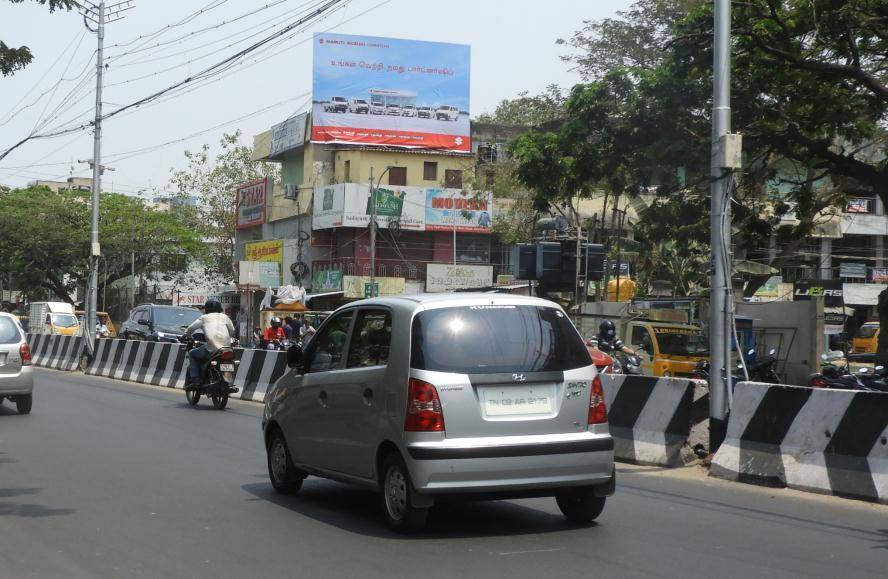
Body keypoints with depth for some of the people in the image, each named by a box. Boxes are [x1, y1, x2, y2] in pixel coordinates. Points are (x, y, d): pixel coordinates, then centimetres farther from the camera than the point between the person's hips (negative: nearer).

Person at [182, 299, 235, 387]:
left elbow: (191, 328, 15)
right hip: (227, 348, 4)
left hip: (211, 349, -4)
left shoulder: (204, 318, 13)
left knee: (192, 354, 17)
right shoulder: (225, 317, 20)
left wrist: (186, 336, 34)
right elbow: (232, 332, 21)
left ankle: (194, 379, 0)